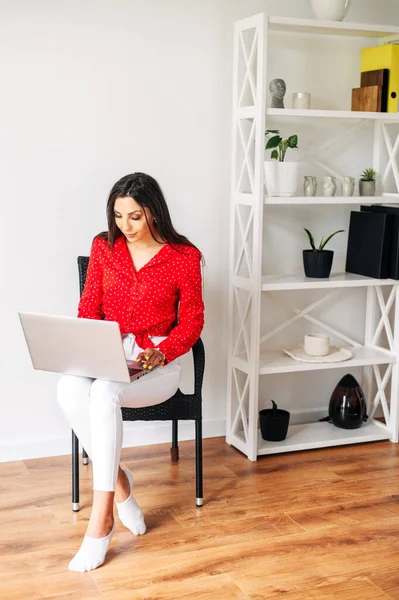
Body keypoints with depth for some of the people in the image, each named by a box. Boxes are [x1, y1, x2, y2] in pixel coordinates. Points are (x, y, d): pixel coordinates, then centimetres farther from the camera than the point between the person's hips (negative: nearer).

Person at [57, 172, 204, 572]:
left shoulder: (184, 256, -4)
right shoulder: (103, 247, 4)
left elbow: (192, 322, 0)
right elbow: (88, 309, 8)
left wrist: (160, 353, -18)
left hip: (158, 362, -3)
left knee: (104, 392, -36)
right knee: (69, 389, -33)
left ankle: (100, 521, -29)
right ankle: (119, 484, -15)